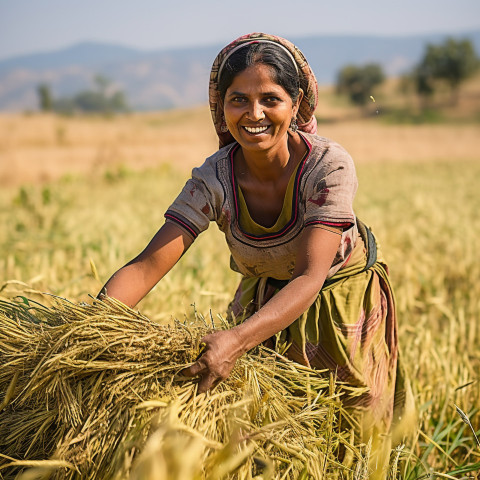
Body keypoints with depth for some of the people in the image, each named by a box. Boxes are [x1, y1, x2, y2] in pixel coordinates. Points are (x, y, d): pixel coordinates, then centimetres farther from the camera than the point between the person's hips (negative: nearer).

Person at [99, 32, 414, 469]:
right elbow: (148, 265, -28)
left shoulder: (329, 166, -31)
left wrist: (238, 339, -52)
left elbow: (310, 277, -37)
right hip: (263, 300, 2)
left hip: (343, 298, -2)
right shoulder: (214, 179, -23)